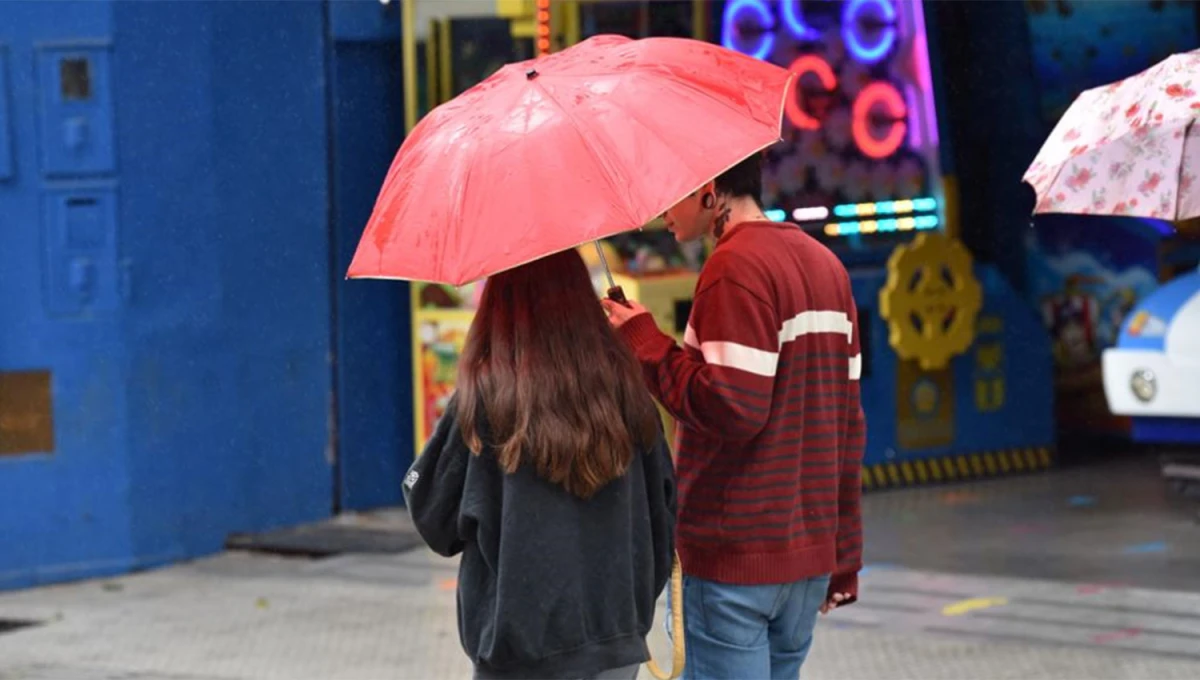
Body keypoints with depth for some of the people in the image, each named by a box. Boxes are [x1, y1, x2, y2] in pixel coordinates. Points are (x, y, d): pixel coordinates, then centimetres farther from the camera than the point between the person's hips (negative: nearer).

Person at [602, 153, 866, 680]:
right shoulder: (825, 264, 13)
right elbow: (848, 422, 15)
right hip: (810, 555, 8)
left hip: (734, 556, -8)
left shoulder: (734, 267, -13)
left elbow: (734, 410, -21)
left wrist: (643, 340, -10)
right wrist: (844, 559, 19)